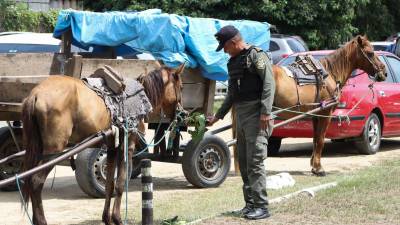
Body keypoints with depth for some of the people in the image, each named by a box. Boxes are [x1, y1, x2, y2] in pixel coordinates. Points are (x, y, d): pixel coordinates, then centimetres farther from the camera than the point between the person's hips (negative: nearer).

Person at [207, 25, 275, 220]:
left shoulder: (256, 56, -8)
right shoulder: (233, 62, 17)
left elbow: (269, 84, -17)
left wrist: (266, 112, -24)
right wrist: (218, 116, 24)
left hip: (256, 115, -9)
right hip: (240, 116, 9)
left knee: (255, 161, -11)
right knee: (243, 162, 10)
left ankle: (261, 206, -8)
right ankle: (250, 204, 17)